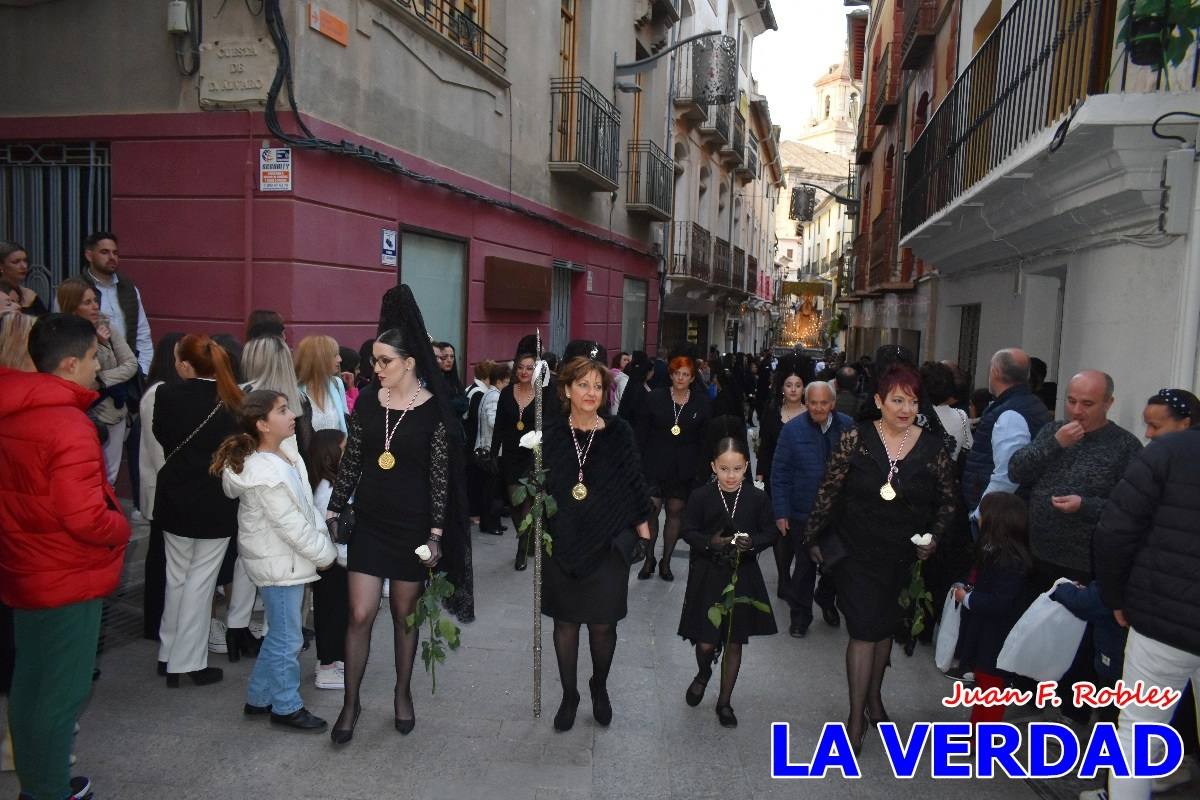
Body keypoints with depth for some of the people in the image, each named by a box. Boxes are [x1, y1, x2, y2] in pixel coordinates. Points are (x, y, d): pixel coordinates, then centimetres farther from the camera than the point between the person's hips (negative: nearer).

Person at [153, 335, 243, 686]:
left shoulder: (168, 395, -12)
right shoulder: (233, 400, -11)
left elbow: (162, 437, 3)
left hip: (178, 498, 1)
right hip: (217, 503, -1)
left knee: (176, 578, 18)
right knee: (200, 582, 8)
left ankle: (169, 655, 30)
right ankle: (188, 662, 13)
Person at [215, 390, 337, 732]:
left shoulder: (285, 450, 2)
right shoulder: (266, 475, -26)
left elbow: (305, 506, 12)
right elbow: (291, 525, -23)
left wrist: (323, 542, 8)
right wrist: (326, 553, -12)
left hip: (285, 559, 9)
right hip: (280, 563, -9)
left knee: (281, 633, 21)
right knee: (287, 639, 6)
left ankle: (259, 698, 35)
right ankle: (287, 706, 23)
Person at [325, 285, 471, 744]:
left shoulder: (433, 410, -10)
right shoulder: (367, 401, 0)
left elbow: (440, 477, -8)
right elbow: (351, 462, 6)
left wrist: (436, 534, -10)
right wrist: (334, 510, 5)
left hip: (413, 526, -2)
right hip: (368, 522, 2)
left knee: (405, 614, 11)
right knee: (361, 614, 1)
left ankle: (403, 694, 32)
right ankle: (351, 701, 19)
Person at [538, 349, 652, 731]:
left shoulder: (618, 432, -5)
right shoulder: (551, 432, -4)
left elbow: (633, 483, 2)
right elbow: (539, 484, 4)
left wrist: (642, 526, 3)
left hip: (608, 544, -1)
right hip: (562, 544, 1)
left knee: (602, 625, 8)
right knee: (565, 622, 11)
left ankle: (600, 688, 35)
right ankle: (569, 695, 30)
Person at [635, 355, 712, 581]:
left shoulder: (702, 403, 2)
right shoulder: (656, 397, 0)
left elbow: (705, 439, 5)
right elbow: (642, 432, 2)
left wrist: (700, 469, -1)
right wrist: (641, 462, -4)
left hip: (684, 469, 1)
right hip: (655, 465, -1)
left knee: (676, 512, 7)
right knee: (651, 509, -6)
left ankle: (666, 562, 20)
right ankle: (649, 559, 11)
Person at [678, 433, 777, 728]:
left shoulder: (757, 498, -6)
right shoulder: (701, 496, -8)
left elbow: (770, 533, 1)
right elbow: (688, 531, -4)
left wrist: (752, 542, -19)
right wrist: (710, 542, -22)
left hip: (743, 577, 1)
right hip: (707, 577, -1)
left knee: (734, 642, 11)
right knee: (706, 642, 1)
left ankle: (724, 701, 28)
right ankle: (703, 673, 37)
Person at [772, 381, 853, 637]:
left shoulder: (848, 426, -5)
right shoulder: (793, 429, -10)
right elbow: (780, 473, -8)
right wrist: (781, 512, -10)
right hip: (805, 512, -2)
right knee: (805, 565, 9)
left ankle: (826, 600, 45)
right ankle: (800, 615, 27)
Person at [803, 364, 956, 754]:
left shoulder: (932, 447, -5)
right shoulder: (856, 438, -11)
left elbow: (947, 501, 7)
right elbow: (829, 490, -6)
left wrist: (934, 538, -6)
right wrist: (814, 537, -2)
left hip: (903, 557, 3)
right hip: (856, 551, -3)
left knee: (885, 627, 17)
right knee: (864, 630, -5)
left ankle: (874, 696, 39)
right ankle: (857, 717, 6)